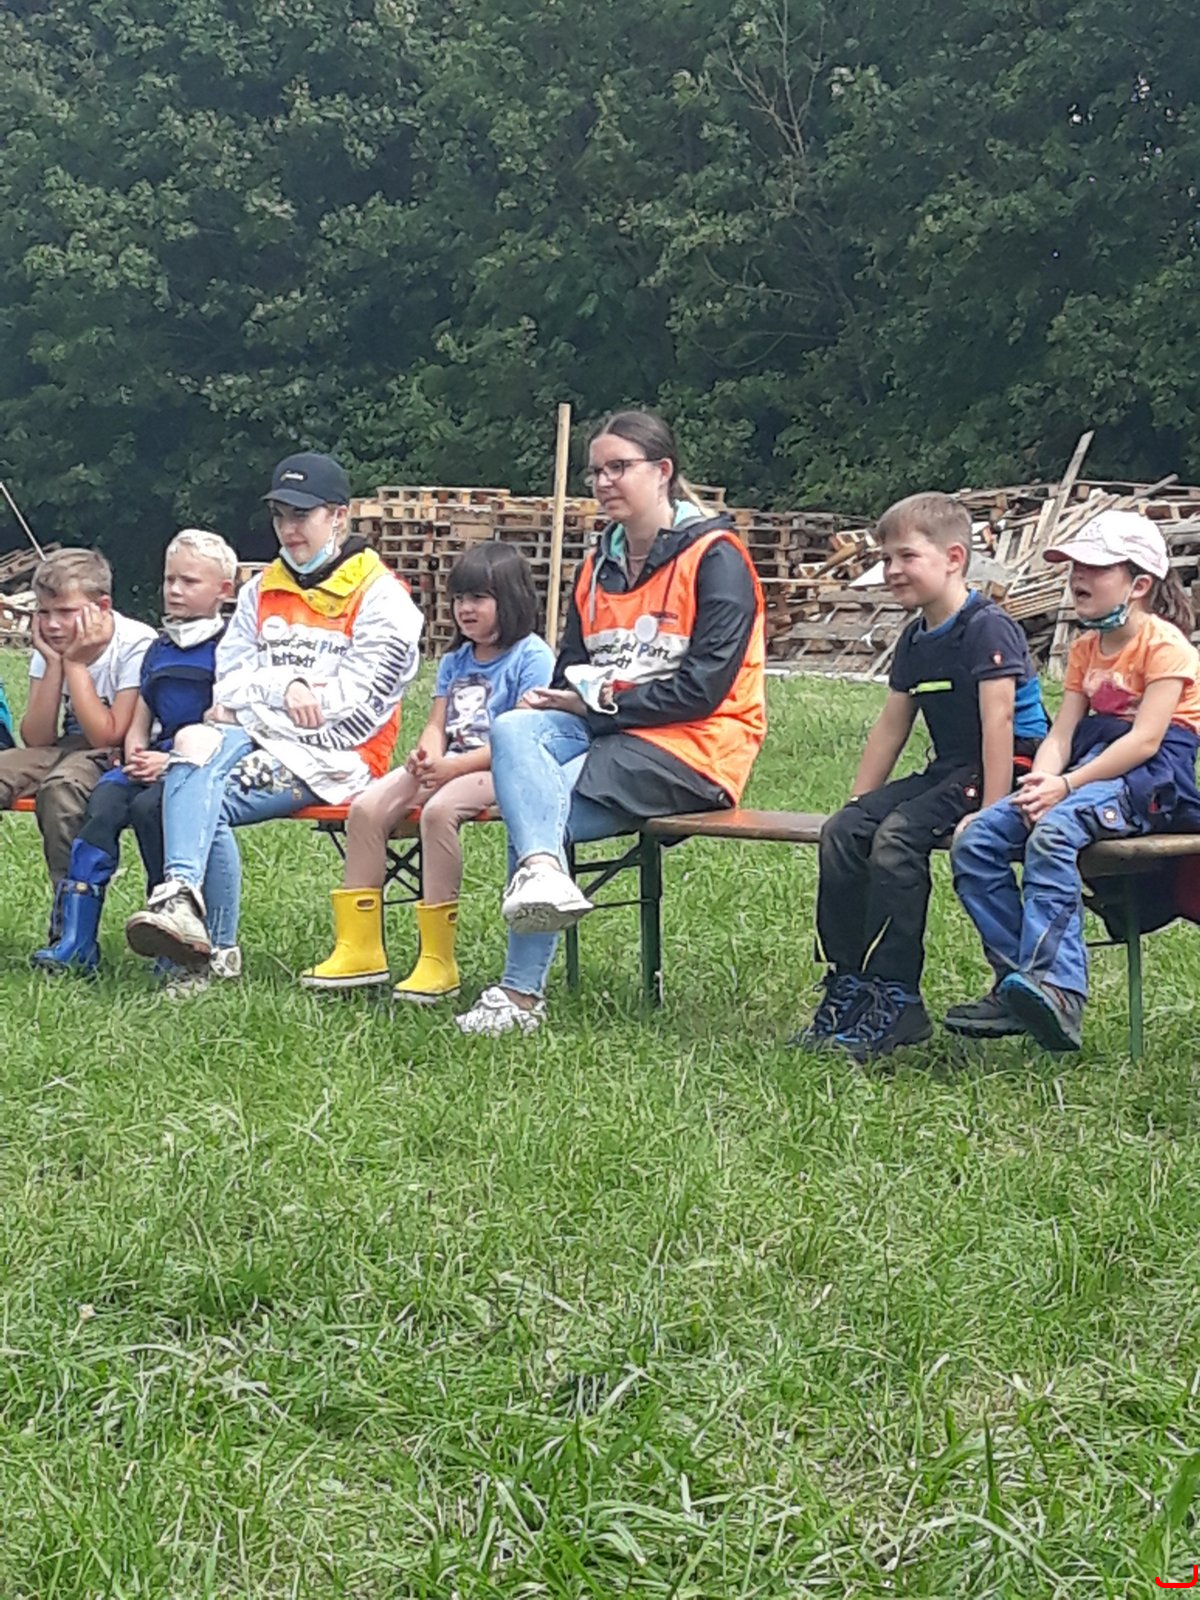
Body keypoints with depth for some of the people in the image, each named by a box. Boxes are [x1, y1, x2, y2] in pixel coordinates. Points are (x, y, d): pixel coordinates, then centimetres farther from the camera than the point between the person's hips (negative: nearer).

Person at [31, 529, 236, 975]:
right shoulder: (158, 650, 22)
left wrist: (174, 761, -16)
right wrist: (136, 755, 0)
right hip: (156, 759, 6)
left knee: (149, 807, -33)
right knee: (102, 801, -23)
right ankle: (76, 944, -28)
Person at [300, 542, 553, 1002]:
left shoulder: (532, 656, -3)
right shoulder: (454, 661, 23)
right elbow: (437, 726, 16)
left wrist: (454, 766, -19)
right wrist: (426, 755, -9)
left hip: (500, 771, -8)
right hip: (447, 768, 8)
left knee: (438, 809, -36)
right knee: (366, 807, -15)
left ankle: (438, 961, -31)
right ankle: (359, 948, -13)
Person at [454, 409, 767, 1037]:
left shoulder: (715, 557, -4)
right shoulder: (599, 566, 21)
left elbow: (704, 687, -13)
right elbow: (572, 669, 21)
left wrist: (601, 702, -11)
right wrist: (553, 699, -4)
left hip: (691, 749, -7)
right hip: (600, 733, 7)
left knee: (531, 803, -25)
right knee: (513, 730, -27)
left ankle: (521, 994, -25)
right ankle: (542, 868, -48)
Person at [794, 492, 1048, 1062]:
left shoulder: (987, 627, -13)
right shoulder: (915, 639, 14)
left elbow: (998, 721, -20)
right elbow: (891, 725, 19)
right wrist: (856, 802, 15)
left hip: (1002, 771, -9)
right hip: (947, 771, 9)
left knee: (898, 835, -29)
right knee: (842, 831, -9)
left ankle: (895, 1001, -23)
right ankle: (847, 988, -6)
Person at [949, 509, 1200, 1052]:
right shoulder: (1086, 649, 19)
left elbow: (1145, 740, -16)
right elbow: (1061, 733, 10)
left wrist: (1066, 786, -23)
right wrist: (1039, 781, -12)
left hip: (1155, 776, -8)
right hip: (1096, 767, 8)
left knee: (1053, 831, -37)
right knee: (974, 841, -13)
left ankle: (1057, 989, -42)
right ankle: (1016, 984, -15)